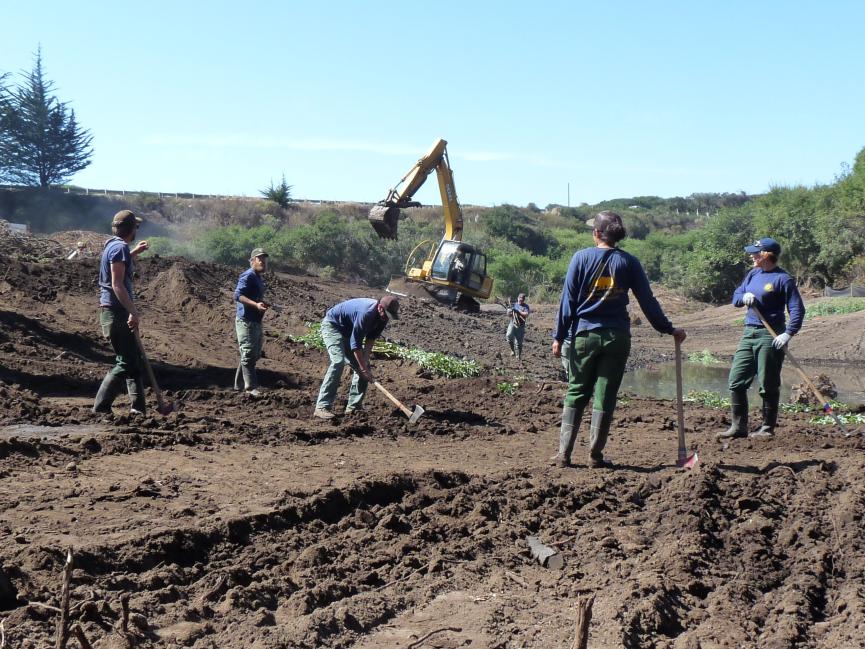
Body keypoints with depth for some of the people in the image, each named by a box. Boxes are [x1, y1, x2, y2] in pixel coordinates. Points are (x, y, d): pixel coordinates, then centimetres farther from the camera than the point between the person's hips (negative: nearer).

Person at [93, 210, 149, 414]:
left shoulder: (113, 245, 15)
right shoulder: (120, 247, -14)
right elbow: (117, 284, -22)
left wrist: (134, 253, 40)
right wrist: (133, 312, -26)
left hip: (112, 310, 10)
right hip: (117, 312, -10)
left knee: (135, 359, 14)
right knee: (125, 363, -8)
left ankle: (139, 408, 17)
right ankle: (100, 408, -8)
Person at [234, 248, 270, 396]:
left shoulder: (258, 278, 17)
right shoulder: (248, 276, -14)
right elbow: (238, 295, -24)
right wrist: (256, 305, -34)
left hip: (256, 321, 10)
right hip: (246, 321, -10)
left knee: (255, 355, 16)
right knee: (248, 355, -7)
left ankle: (239, 385, 26)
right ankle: (251, 388, -6)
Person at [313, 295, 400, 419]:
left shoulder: (382, 316, -10)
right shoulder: (366, 313, -37)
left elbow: (371, 338, -2)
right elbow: (355, 344, -32)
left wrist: (366, 358, -13)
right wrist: (364, 368, -27)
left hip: (348, 330, 9)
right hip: (332, 325, -9)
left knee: (364, 366, 3)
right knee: (338, 362, -26)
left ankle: (354, 406, 9)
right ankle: (322, 407, -29)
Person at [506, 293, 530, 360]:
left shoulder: (525, 306, 4)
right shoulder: (514, 305, 11)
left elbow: (526, 315, -11)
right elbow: (509, 314, 14)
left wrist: (518, 311, -18)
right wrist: (510, 310, -8)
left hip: (521, 326, -1)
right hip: (512, 324, 1)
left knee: (518, 342, -2)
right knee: (509, 336, -23)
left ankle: (518, 356, 12)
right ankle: (513, 350, -1)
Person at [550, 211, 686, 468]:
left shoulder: (581, 258, -1)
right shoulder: (628, 262, 2)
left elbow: (568, 300, -2)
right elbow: (647, 301, 5)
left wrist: (559, 336, 2)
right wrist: (669, 329, 14)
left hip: (584, 334, 0)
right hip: (617, 338, 0)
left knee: (576, 393, 9)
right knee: (605, 396, 5)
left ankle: (564, 453, 4)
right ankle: (595, 455, 7)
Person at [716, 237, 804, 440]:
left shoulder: (783, 279, -9)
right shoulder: (753, 274, 12)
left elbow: (797, 309, -13)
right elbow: (735, 296, 17)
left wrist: (788, 334, -24)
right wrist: (744, 297, -6)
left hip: (770, 336, -7)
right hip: (749, 333, 8)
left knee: (768, 385, 0)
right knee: (736, 381, 5)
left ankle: (768, 429, 11)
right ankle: (738, 427, 13)